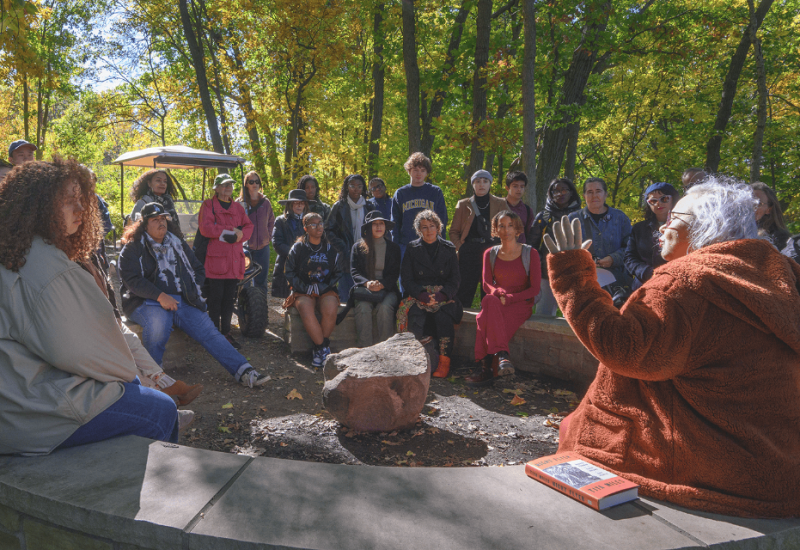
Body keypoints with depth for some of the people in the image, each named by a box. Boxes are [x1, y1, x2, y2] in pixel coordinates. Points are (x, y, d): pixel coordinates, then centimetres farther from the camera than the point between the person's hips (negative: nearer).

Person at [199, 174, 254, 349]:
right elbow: (205, 228, -12)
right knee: (215, 299, -2)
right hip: (215, 259, -5)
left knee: (229, 300, 8)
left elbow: (249, 227, 11)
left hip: (234, 261, 5)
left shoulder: (238, 207, 20)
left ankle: (226, 333, 17)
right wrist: (231, 230, -12)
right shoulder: (208, 205, 3)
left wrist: (240, 234, -11)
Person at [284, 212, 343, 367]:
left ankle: (318, 349, -17)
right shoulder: (298, 248, 8)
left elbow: (337, 273, 13)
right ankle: (324, 348, -24)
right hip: (303, 292, -1)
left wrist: (322, 287, -3)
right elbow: (290, 273, 6)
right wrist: (306, 288, -8)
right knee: (306, 311, -35)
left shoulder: (331, 248, 12)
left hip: (326, 291, 1)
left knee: (330, 311, -33)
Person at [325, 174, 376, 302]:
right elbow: (329, 231, 3)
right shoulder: (339, 207, 5)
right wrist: (342, 249, -8)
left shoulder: (369, 207, 13)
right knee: (346, 298, -4)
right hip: (347, 258, -2)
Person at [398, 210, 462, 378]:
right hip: (418, 294, 0)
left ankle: (444, 361, -24)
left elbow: (455, 279, 7)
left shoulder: (449, 248, 12)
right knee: (415, 316, -34)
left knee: (443, 316, -33)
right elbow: (407, 278, 4)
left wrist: (441, 295, -12)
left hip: (443, 295, 0)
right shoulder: (412, 248, 11)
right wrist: (422, 295, -14)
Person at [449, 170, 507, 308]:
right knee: (463, 293, -2)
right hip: (469, 253, 0)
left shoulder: (500, 204, 12)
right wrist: (460, 247, -2)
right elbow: (454, 231, 13)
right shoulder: (463, 205, 13)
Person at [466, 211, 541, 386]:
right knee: (489, 301, -37)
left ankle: (486, 367, -39)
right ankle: (502, 356, -45)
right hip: (497, 302, 3)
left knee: (486, 318, -36)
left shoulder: (530, 253, 1)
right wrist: (498, 292, -18)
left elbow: (535, 288, -3)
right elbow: (486, 284, 7)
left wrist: (509, 298, -17)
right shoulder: (490, 254, 12)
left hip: (521, 303, -3)